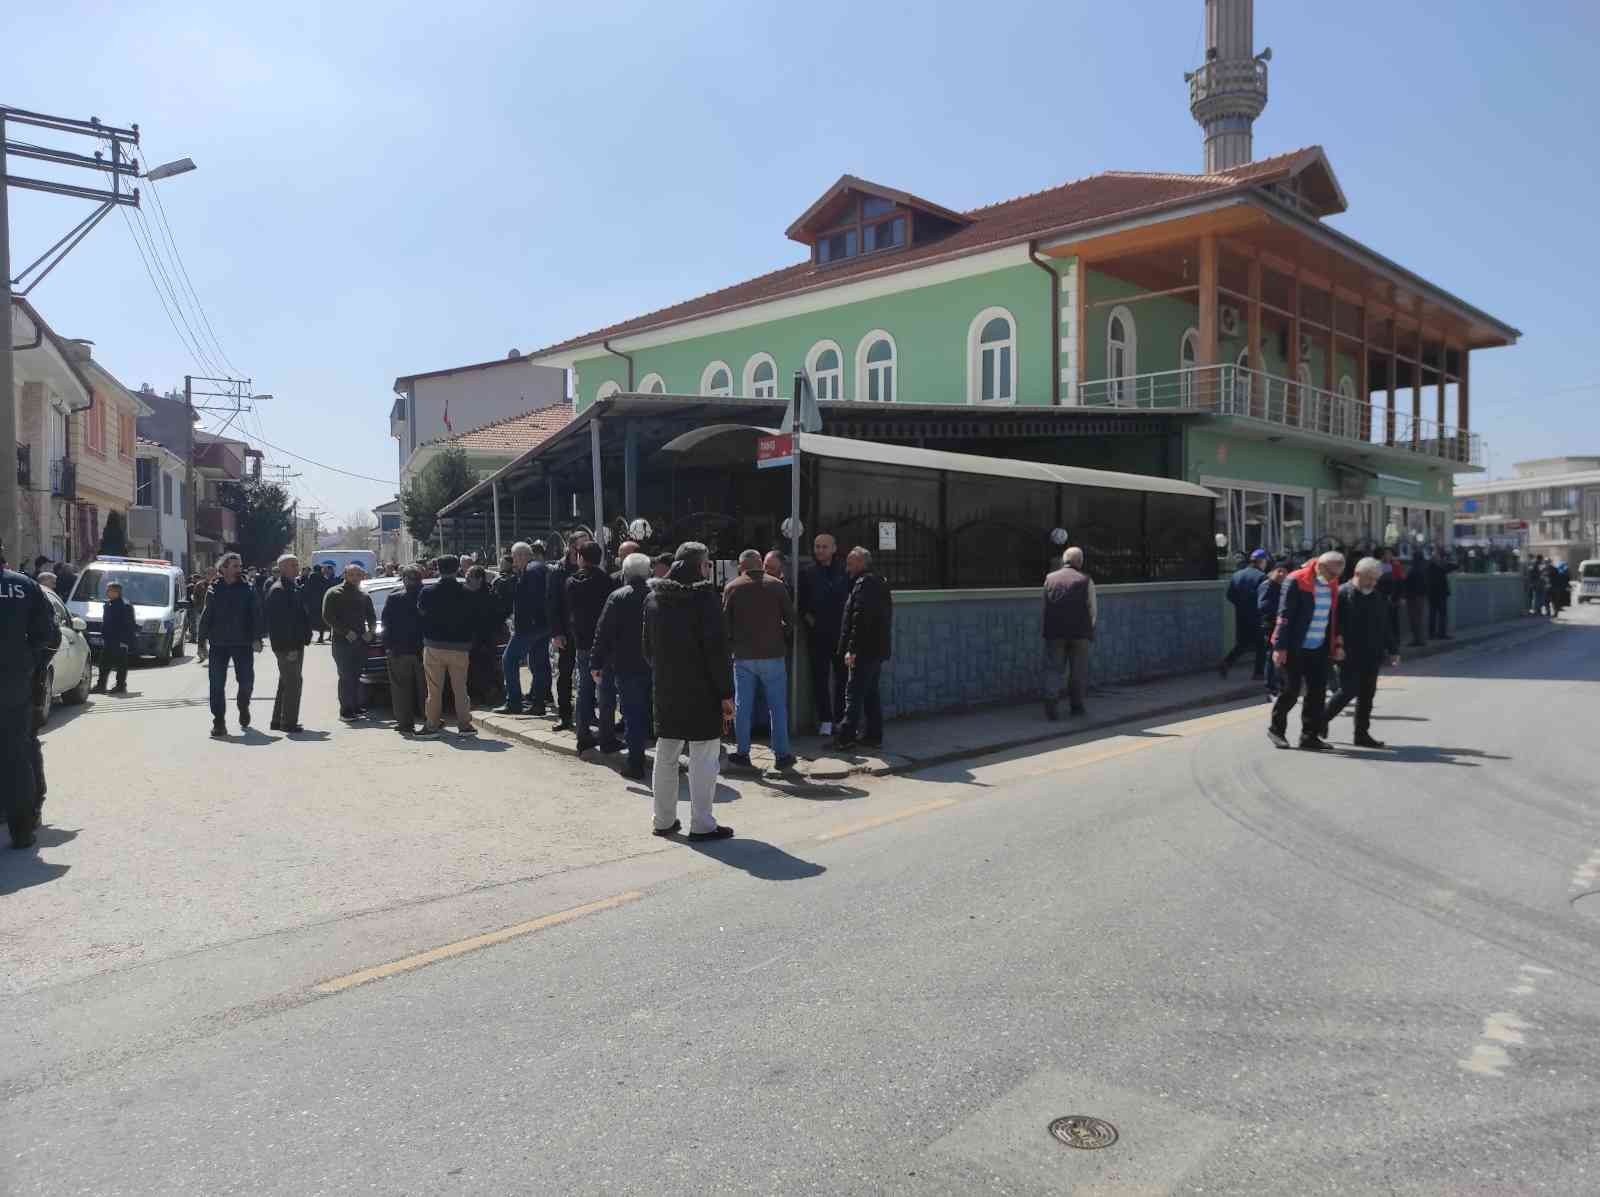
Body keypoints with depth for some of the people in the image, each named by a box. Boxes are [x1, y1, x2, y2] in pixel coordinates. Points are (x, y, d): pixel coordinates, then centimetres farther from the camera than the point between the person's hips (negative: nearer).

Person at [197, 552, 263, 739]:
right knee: (217, 685, -2)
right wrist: (202, 643, 3)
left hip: (243, 643, 0)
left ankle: (243, 706, 32)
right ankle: (219, 722, 6)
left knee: (246, 681, 2)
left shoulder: (247, 589, 1)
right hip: (218, 644, 1)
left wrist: (257, 638, -13)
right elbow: (206, 618, 6)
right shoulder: (214, 590, 4)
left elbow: (256, 615, -3)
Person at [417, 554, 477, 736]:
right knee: (460, 687, 8)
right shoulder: (465, 593, -6)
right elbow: (472, 620, 3)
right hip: (459, 646, 0)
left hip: (434, 646, 0)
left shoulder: (428, 592, -6)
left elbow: (420, 611, 9)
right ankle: (464, 724, 6)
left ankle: (432, 725, 9)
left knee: (434, 689, 8)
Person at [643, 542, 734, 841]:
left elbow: (648, 648, 14)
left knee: (665, 756, 14)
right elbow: (717, 648, -15)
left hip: (665, 690, 7)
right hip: (701, 691, -6)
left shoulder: (653, 598, 8)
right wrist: (726, 693, -11)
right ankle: (702, 825, 2)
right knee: (703, 759, 0)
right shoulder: (704, 596, -12)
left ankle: (664, 820, 22)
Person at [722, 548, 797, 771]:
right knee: (778, 706, 6)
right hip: (773, 654, 0)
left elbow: (725, 621, 1)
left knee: (742, 706, 9)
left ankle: (742, 753, 13)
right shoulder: (776, 585, -1)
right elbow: (790, 618, 1)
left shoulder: (732, 587, -1)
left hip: (743, 656, 0)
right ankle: (782, 755, 8)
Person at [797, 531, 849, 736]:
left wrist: (847, 620, -2)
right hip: (817, 634, 0)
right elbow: (801, 604, 8)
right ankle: (825, 720, 9)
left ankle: (842, 718, 15)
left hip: (841, 633, 0)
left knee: (842, 677, 4)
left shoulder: (845, 571, 5)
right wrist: (809, 619, -6)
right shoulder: (807, 573, 5)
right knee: (820, 678, 2)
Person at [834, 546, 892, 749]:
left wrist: (851, 649, -21)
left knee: (854, 694, -6)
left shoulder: (864, 583, -14)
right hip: (878, 649, 10)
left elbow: (860, 619, -22)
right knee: (871, 694, 14)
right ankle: (874, 736, 17)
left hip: (864, 650, -10)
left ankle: (845, 736, -3)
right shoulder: (880, 583, 18)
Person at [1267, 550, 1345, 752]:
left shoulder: (1331, 584, 9)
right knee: (1292, 690, -2)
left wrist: (1336, 645, 13)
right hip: (1295, 648, -6)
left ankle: (1310, 736, 12)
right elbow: (1284, 615, -14)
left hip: (1319, 649, 7)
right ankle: (1276, 728, 18)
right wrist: (1280, 647, -17)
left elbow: (1334, 616, 17)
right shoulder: (1296, 581, -12)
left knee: (1317, 693, 4)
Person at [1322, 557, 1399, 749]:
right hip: (1350, 656, -7)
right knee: (1349, 691, -8)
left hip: (1372, 656, 7)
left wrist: (1393, 650, 16)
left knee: (1367, 695, 7)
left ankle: (1362, 734, 15)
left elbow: (1386, 626, 19)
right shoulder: (1342, 594, -9)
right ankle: (1323, 719, 13)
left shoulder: (1378, 597, 14)